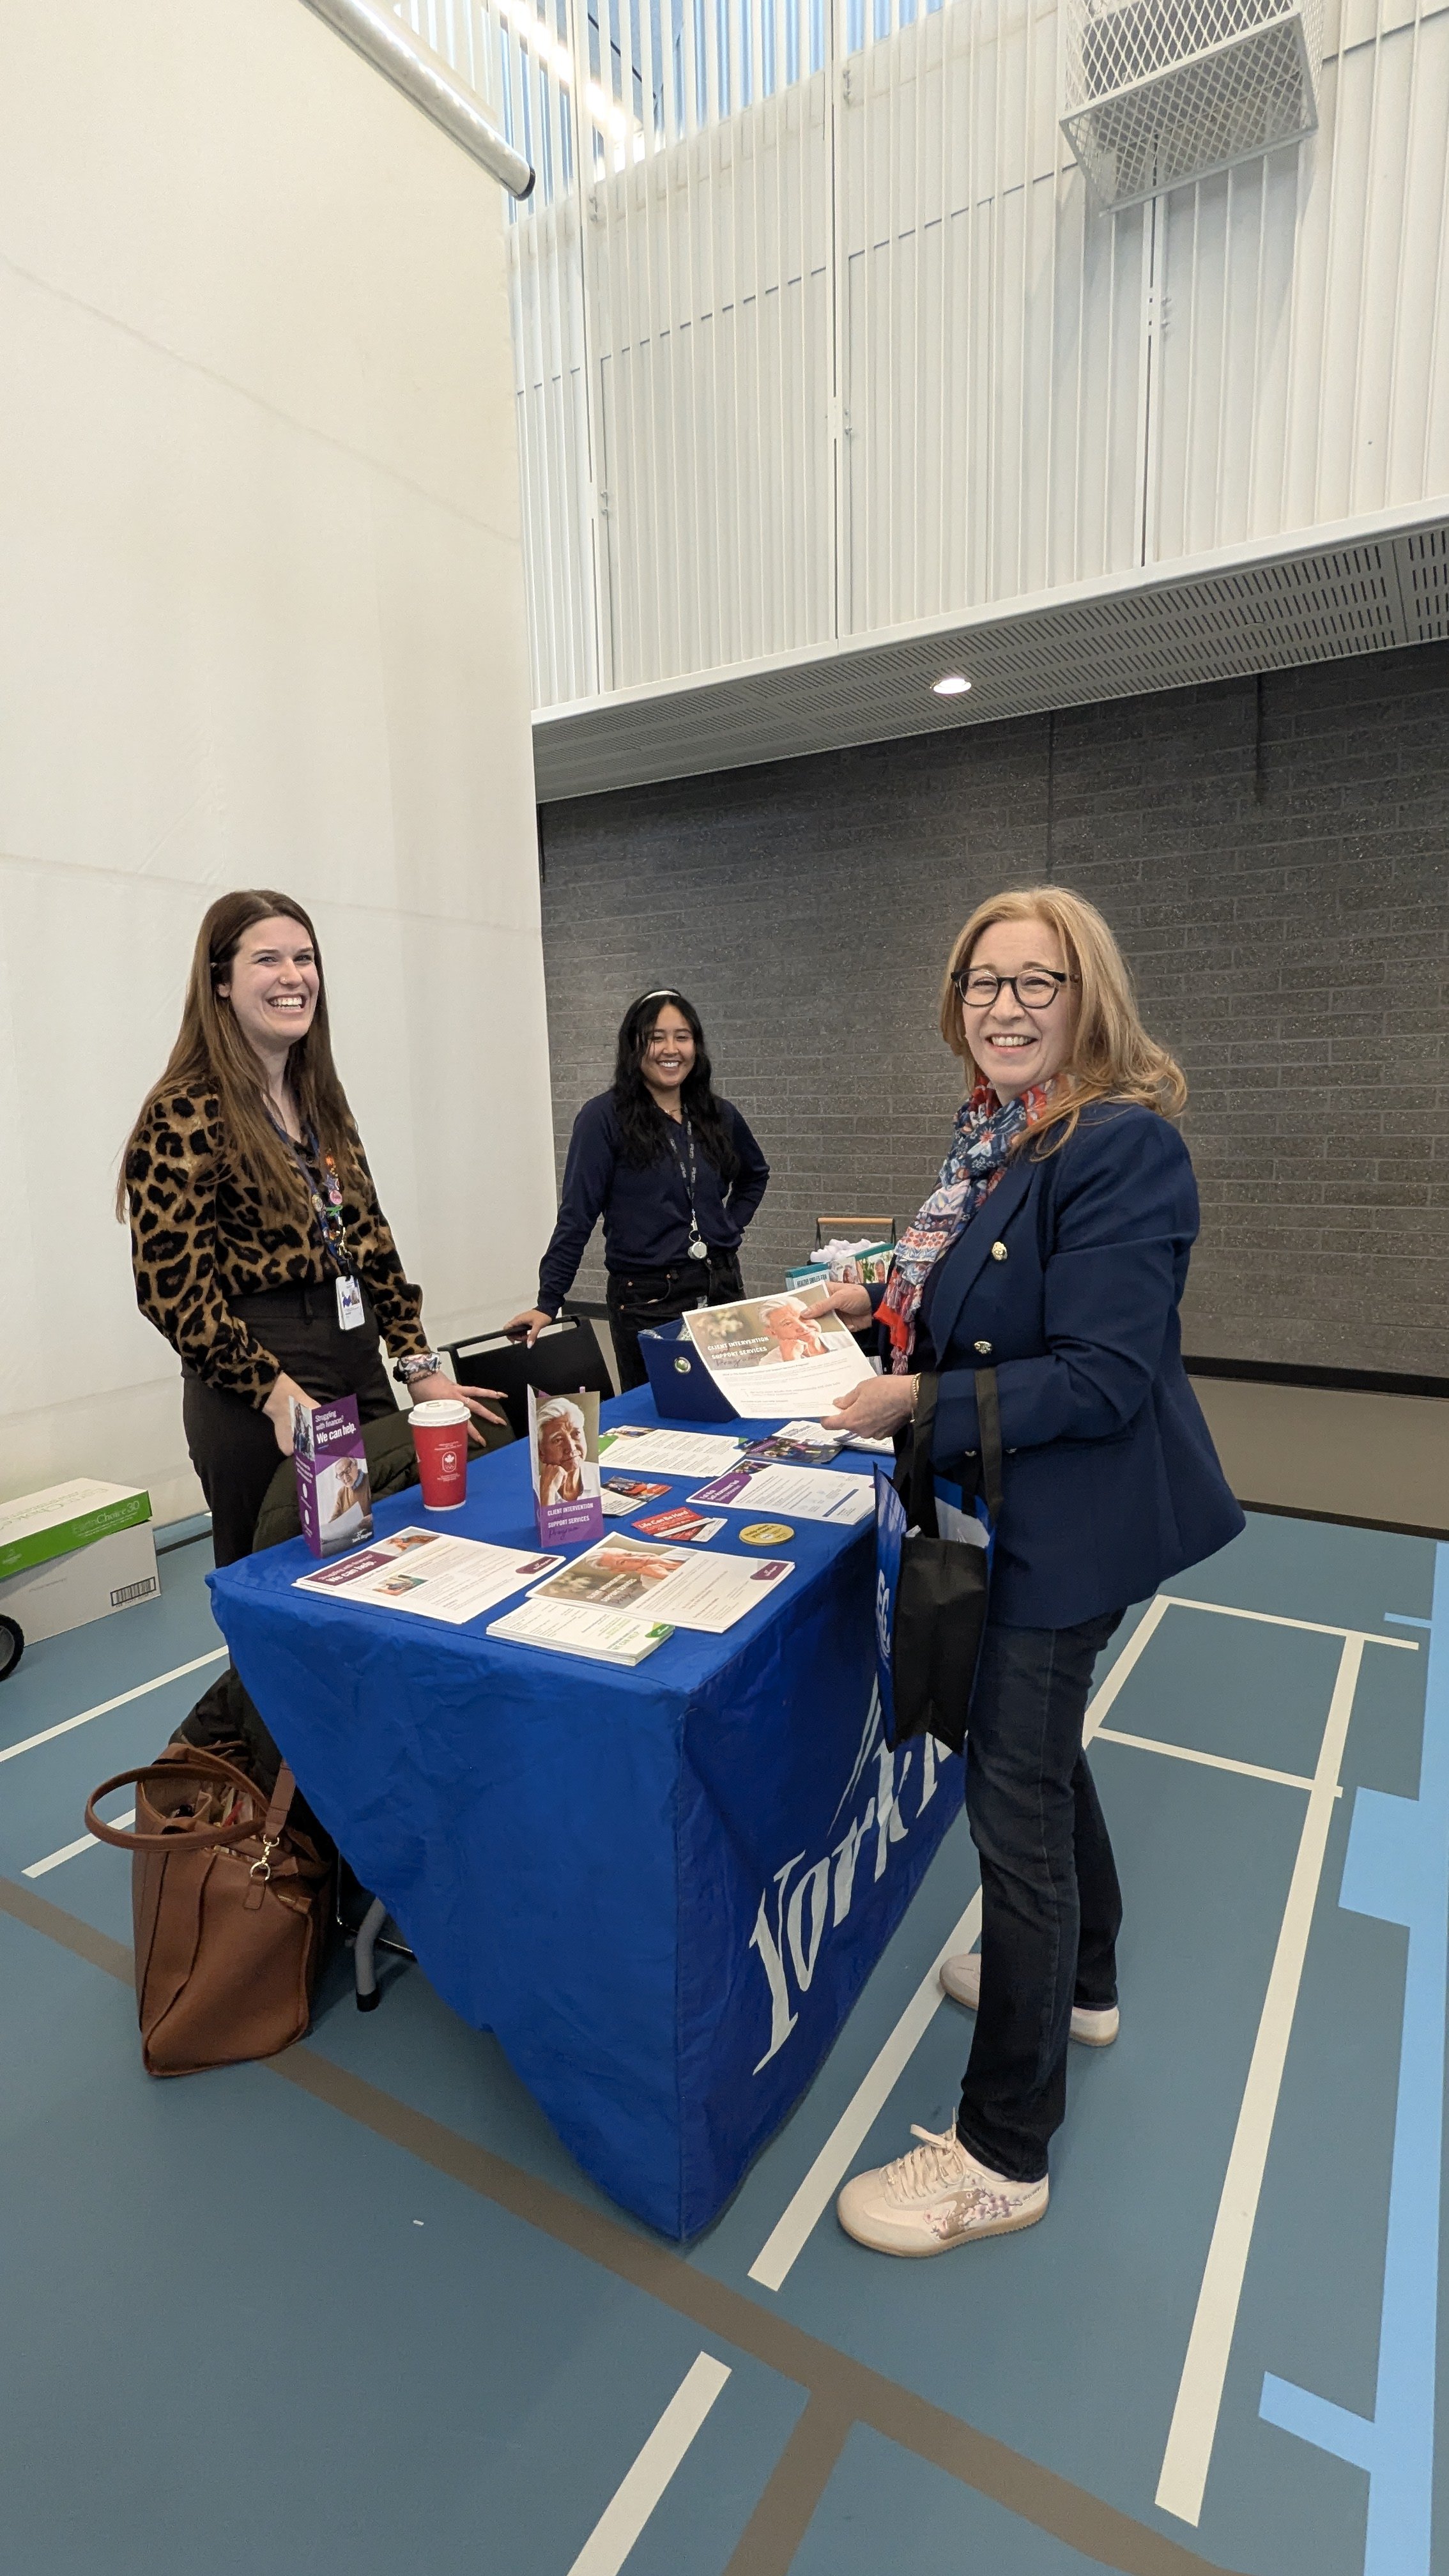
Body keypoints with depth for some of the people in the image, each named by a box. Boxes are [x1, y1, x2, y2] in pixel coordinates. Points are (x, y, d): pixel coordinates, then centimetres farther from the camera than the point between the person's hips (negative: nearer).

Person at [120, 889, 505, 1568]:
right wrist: (277, 1395, -20)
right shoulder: (183, 1117, -12)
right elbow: (172, 1290, -15)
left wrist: (419, 1365, 5)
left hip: (362, 1373, 7)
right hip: (256, 1401, -7)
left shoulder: (321, 1101, 10)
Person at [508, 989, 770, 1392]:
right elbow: (576, 1215, -11)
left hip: (721, 1287, 5)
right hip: (644, 1299, -4)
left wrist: (730, 1226, 9)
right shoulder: (604, 1117, -9)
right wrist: (548, 1302, -14)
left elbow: (755, 1176, 24)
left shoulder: (719, 1115, 6)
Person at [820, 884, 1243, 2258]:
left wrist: (921, 1403, -25)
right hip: (1009, 1511, 9)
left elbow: (1103, 1378, -26)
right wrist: (882, 1305, 2)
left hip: (1070, 1521, -9)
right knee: (1039, 1746, 25)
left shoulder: (1124, 1146, -21)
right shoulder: (992, 1136, 7)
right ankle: (1079, 1981, 53)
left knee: (1015, 1799, 2)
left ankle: (1002, 2154, 25)